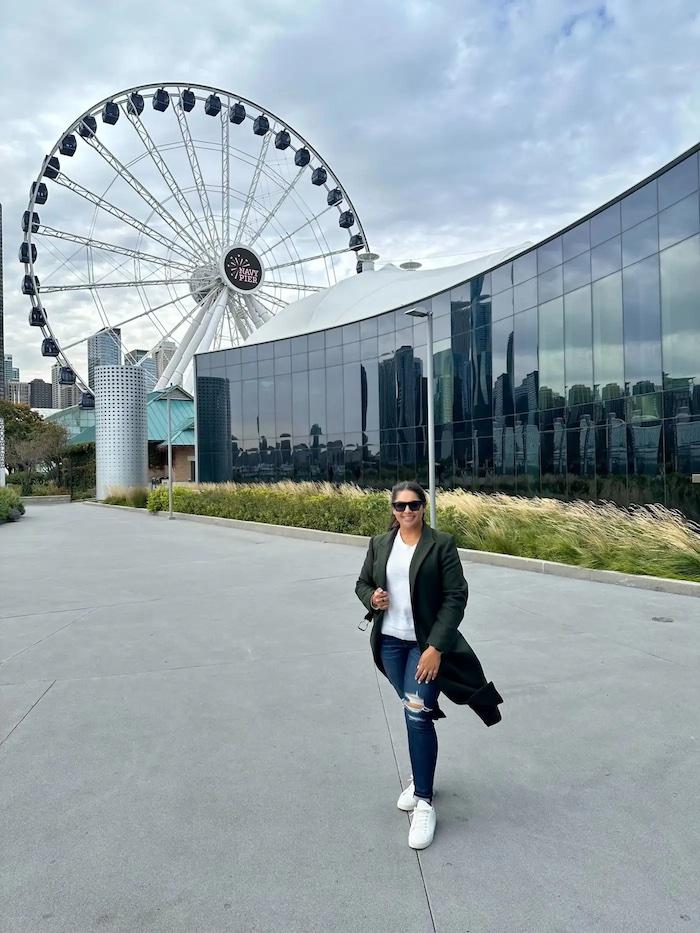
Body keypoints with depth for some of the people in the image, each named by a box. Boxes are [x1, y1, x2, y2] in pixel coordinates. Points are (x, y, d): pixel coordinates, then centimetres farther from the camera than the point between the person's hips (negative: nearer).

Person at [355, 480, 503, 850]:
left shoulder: (442, 544, -10)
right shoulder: (379, 544, 3)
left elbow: (456, 598, -13)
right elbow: (361, 582, 14)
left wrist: (436, 648, -18)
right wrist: (371, 597, -11)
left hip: (426, 644, -4)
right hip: (390, 642, 4)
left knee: (418, 715, -9)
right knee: (413, 711, 17)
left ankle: (424, 802, 5)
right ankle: (420, 778, 37)